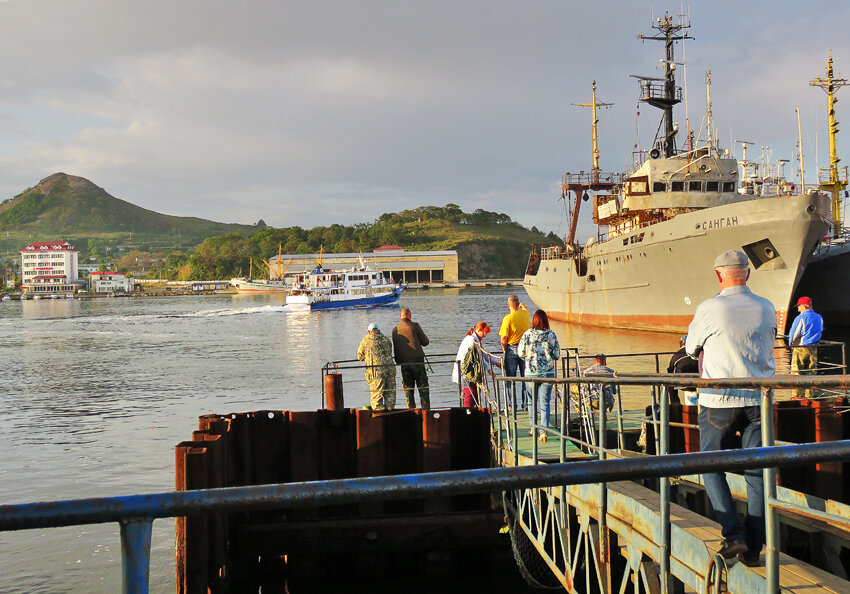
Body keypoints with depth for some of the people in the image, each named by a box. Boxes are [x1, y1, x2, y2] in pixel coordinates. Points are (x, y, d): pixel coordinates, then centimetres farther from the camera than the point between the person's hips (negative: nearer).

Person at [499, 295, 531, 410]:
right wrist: (522, 305, 50)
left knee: (511, 378, 4)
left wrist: (504, 348, 2)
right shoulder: (525, 314, 1)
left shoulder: (507, 318, -13)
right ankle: (525, 404, 12)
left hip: (512, 349, -4)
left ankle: (513, 405, 4)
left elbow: (503, 337, -15)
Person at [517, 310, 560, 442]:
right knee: (544, 402, 2)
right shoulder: (551, 335, -5)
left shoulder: (527, 334, -5)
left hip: (531, 372, 1)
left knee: (532, 400, 16)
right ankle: (544, 431, -8)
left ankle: (533, 428, 28)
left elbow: (521, 353, -1)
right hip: (547, 372, 0)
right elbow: (557, 355, 0)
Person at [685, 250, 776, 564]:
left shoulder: (709, 309, -8)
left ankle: (733, 533, -3)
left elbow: (691, 347, 6)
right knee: (757, 472, 8)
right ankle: (753, 547, 8)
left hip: (719, 400, -3)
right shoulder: (766, 308, 3)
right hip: (759, 399, 3)